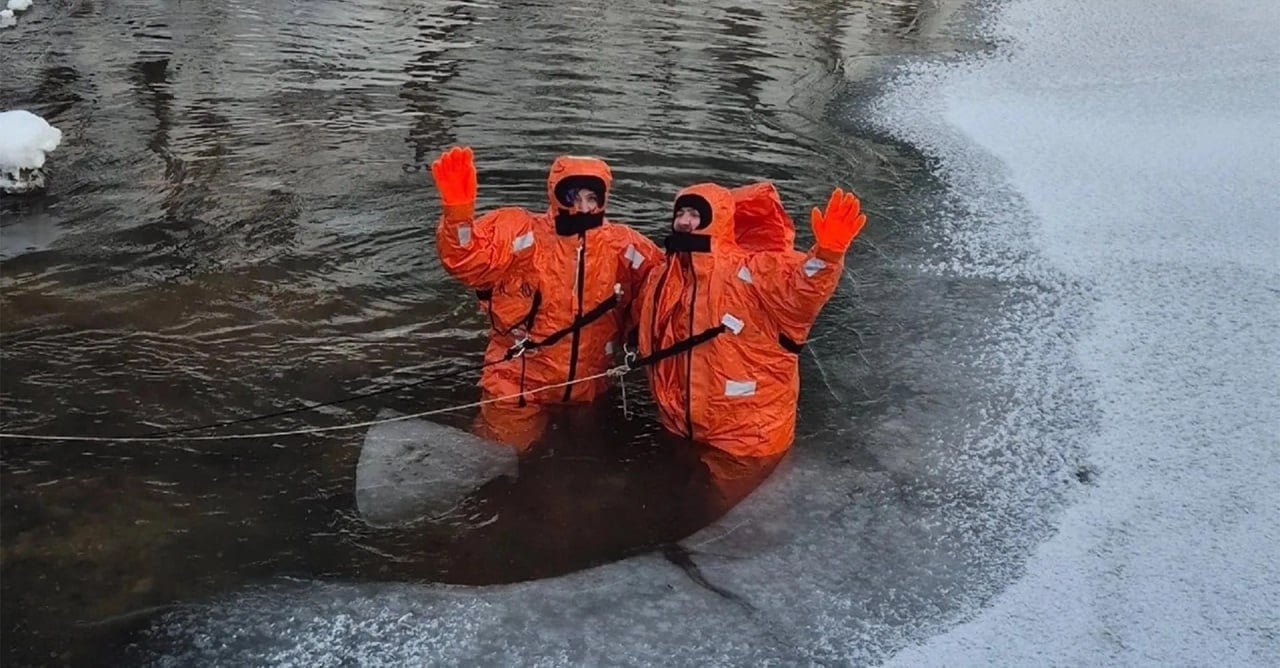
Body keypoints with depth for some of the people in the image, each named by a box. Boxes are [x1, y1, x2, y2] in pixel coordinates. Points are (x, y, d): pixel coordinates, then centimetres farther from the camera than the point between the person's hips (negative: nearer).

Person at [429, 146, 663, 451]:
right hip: (518, 388, -4)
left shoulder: (622, 245, -5)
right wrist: (458, 209, -47)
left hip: (588, 391, 4)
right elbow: (468, 260, -30)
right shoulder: (521, 233, -15)